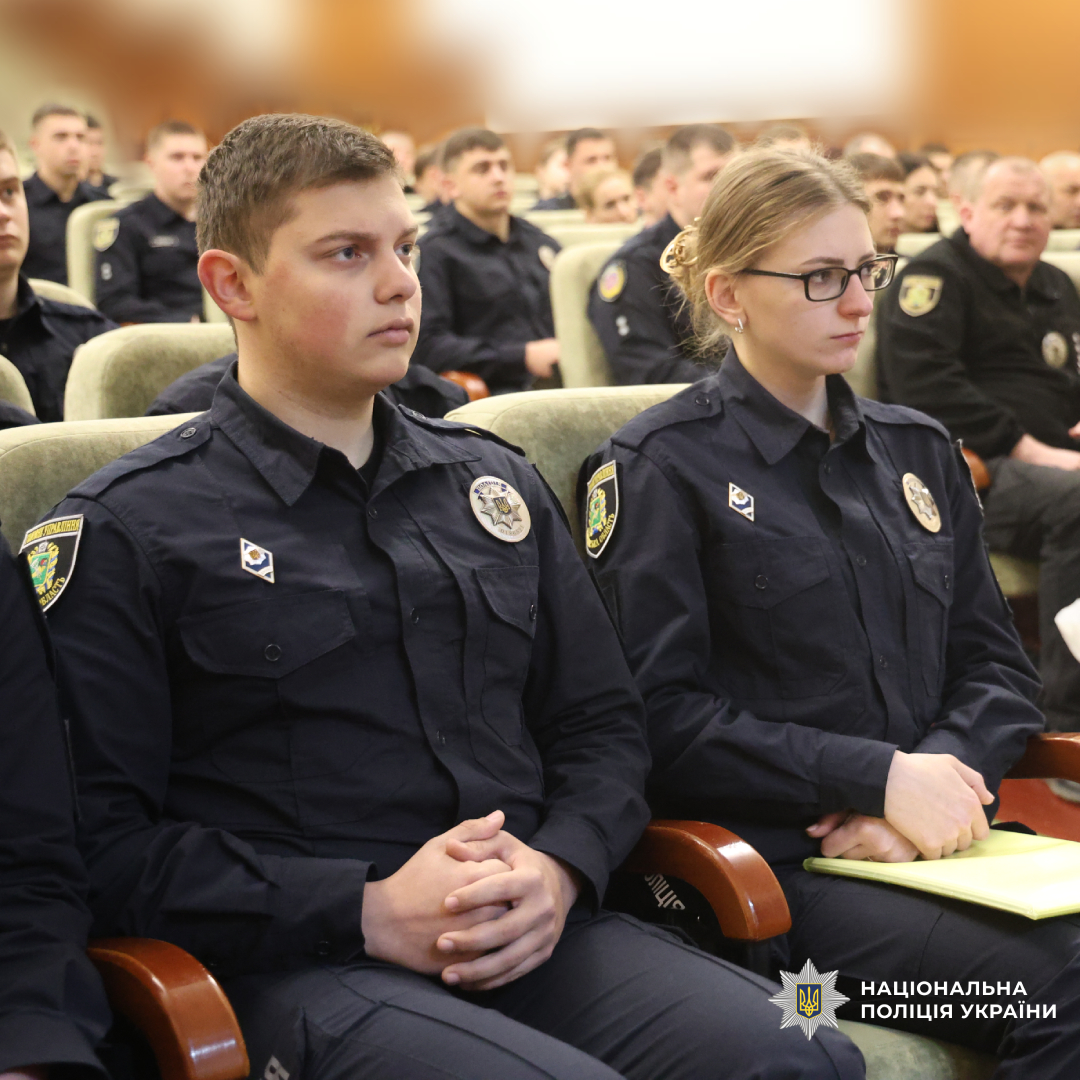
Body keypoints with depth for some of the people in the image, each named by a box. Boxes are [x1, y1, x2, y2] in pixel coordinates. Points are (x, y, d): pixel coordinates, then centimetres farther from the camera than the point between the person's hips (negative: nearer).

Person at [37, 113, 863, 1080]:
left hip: (535, 929, 5)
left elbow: (602, 724, 21)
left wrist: (559, 869, -2)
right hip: (298, 965, -4)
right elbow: (105, 838, -5)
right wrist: (369, 912, -14)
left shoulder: (495, 484, 19)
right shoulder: (126, 530, 2)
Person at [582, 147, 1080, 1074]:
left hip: (934, 837, 6)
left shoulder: (918, 450, 18)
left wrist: (945, 774, -5)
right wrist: (879, 778, -14)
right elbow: (660, 715, -8)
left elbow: (997, 666, 17)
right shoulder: (661, 467, 0)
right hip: (773, 863, -6)